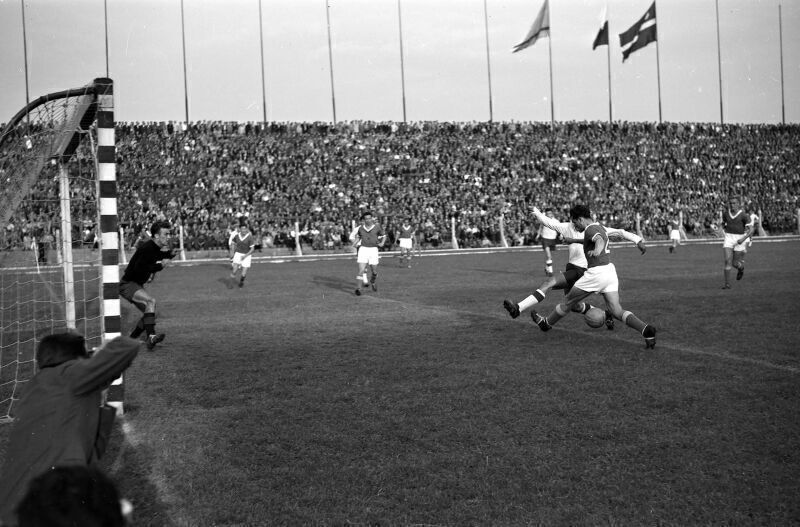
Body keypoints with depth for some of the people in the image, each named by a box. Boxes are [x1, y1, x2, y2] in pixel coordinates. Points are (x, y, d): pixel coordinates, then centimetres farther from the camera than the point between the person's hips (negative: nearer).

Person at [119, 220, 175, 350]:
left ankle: (132, 339, 25)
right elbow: (138, 269, -29)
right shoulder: (147, 248, -23)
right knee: (151, 301, -30)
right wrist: (160, 266, -24)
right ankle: (150, 336, -39)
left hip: (137, 285, 10)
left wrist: (168, 254, -1)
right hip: (127, 284, -10)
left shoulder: (158, 249, 5)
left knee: (149, 312, 12)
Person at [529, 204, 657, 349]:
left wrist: (597, 250, -55)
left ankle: (546, 323, 32)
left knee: (569, 301, 13)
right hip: (610, 270, 8)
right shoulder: (600, 226, 18)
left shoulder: (590, 229, -11)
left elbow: (599, 240, -34)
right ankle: (646, 329, -20)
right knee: (616, 311, 1)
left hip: (596, 273, -8)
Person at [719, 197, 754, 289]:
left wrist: (743, 239, -22)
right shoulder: (725, 213, 4)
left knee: (735, 263, 3)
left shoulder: (744, 215, -8)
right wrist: (724, 233, 10)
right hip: (728, 239, 2)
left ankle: (741, 268, 41)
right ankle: (727, 283, -9)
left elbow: (751, 230, -9)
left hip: (739, 239, -2)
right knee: (728, 260, -14)